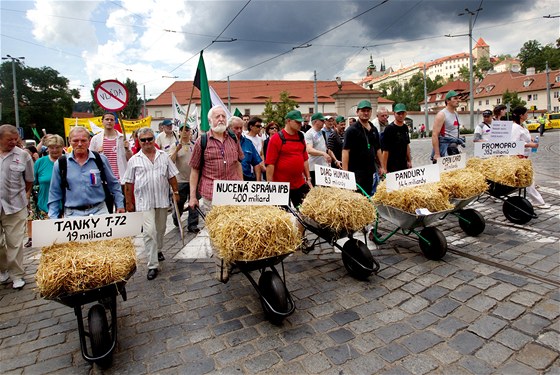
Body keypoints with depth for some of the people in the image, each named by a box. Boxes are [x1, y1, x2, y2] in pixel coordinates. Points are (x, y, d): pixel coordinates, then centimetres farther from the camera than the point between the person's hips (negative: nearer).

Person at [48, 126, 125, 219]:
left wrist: (120, 205, 8)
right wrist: (53, 218, 6)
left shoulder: (101, 160, 3)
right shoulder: (60, 164, 4)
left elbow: (113, 184, 11)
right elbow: (54, 194, 10)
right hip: (72, 214, 1)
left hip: (99, 211, 0)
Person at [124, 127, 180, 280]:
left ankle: (158, 250, 42)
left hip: (162, 199, 3)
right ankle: (153, 265, -4)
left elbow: (171, 176, 10)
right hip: (144, 201, -3)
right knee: (150, 231, -10)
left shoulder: (164, 156, 7)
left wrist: (175, 192, 6)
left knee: (160, 229, 16)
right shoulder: (134, 160, 1)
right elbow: (129, 183, 4)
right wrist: (129, 202, 3)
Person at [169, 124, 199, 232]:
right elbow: (171, 161, -10)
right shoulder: (176, 145, 1)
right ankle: (176, 217, 37)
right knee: (179, 202, 9)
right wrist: (177, 150, -21)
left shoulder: (195, 145, 7)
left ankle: (192, 225, 11)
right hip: (181, 180, -2)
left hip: (193, 178, 2)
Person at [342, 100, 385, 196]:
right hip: (356, 172, -7)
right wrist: (345, 172, -20)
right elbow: (345, 151, -14)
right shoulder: (352, 130, -8)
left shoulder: (374, 130, 13)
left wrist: (382, 167, 13)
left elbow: (378, 149, 19)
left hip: (372, 170, 7)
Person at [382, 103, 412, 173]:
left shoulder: (405, 128, 10)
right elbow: (385, 150, -15)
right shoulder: (389, 129, -12)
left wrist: (409, 161, 17)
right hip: (392, 167, -7)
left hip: (404, 165, 7)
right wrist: (384, 169, -18)